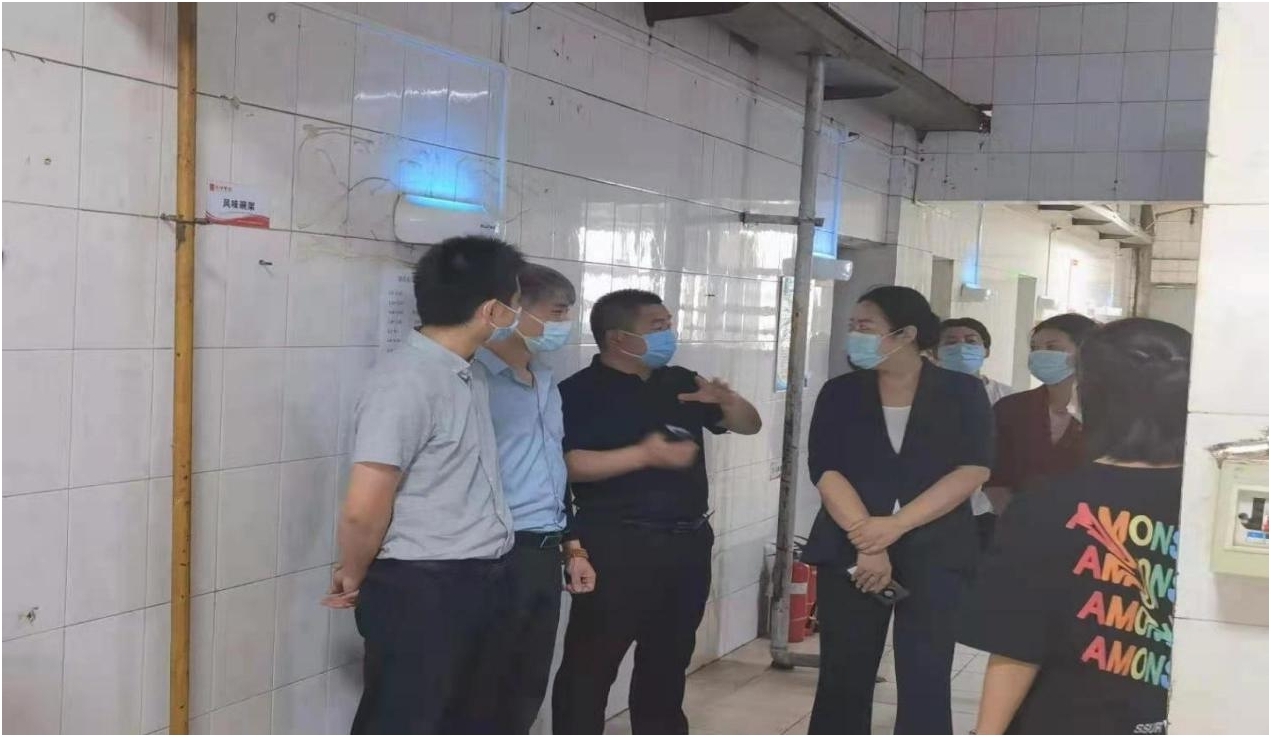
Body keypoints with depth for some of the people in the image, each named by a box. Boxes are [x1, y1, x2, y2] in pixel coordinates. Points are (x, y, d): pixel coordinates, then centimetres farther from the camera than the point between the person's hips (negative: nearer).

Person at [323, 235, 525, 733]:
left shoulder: (468, 375, 9)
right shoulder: (405, 381, -21)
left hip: (479, 582, 9)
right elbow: (364, 509, -21)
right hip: (420, 589, -9)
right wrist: (354, 578, -5)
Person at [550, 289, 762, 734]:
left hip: (687, 542, 6)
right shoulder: (580, 392, -6)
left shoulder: (680, 383, 13)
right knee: (591, 662, -4)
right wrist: (646, 454, -23)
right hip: (616, 545, -6)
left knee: (669, 658, 17)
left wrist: (728, 400, -4)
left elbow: (750, 425, 18)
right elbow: (569, 464, -18)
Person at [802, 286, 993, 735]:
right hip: (849, 552, 2)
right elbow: (825, 470, -5)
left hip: (933, 554, -1)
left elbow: (974, 469, -9)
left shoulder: (962, 392, 2)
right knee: (843, 678, 6)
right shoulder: (840, 393, 5)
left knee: (925, 682, -2)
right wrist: (867, 540, -19)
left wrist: (896, 525, -18)